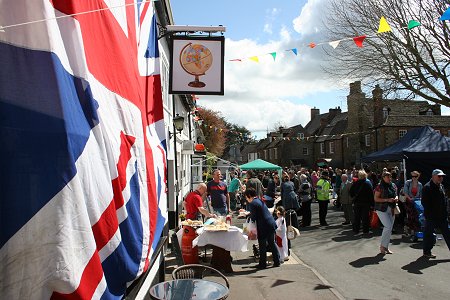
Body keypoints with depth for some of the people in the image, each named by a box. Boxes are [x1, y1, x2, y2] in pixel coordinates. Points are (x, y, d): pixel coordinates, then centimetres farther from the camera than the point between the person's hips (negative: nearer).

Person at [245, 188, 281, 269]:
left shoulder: (252, 204, -13)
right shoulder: (259, 200, 14)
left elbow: (253, 217, -13)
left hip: (264, 227, -8)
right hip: (272, 224, 8)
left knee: (262, 246, 5)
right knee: (272, 243, 18)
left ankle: (263, 264, 15)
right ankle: (277, 261, 24)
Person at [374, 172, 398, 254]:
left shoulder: (393, 186, 9)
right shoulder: (380, 186, -9)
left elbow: (395, 195, 23)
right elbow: (376, 199, -10)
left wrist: (396, 198, 0)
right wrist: (387, 200, -19)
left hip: (391, 209, 7)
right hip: (382, 209, -7)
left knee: (389, 229, 9)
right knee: (388, 226, -15)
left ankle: (386, 247, 20)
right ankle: (382, 246, 0)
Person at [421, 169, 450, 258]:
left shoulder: (441, 186, 13)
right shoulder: (427, 187, -13)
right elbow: (424, 202, -16)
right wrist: (430, 213, -17)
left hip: (442, 215, 8)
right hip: (431, 216, -8)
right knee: (428, 234, 2)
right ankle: (426, 252, 14)